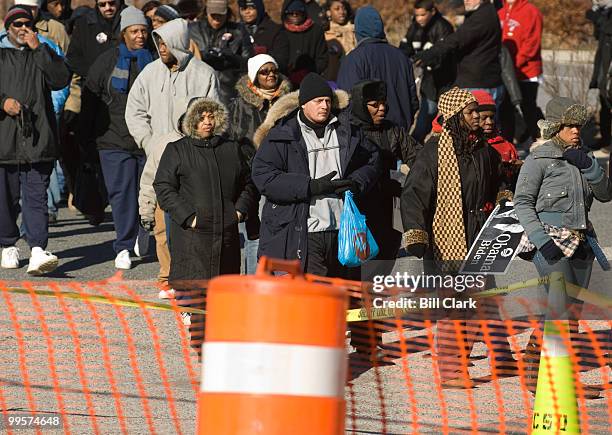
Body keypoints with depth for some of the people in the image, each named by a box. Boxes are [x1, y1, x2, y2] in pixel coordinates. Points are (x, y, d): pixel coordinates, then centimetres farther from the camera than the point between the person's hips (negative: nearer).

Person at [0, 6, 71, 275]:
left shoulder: (42, 57, 15)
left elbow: (61, 79, -3)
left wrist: (38, 49, -4)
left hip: (37, 139, -1)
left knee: (36, 197, -11)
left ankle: (38, 252, -22)